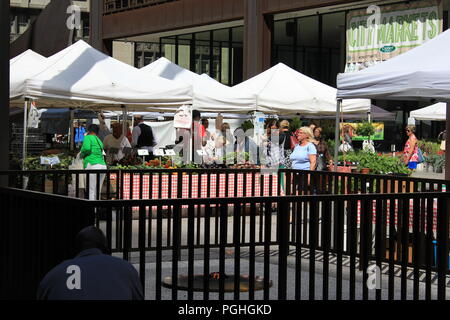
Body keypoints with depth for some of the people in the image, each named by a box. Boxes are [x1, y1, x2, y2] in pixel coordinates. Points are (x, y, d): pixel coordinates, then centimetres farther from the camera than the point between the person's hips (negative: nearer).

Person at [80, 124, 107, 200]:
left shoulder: (88, 137, 2)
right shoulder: (99, 141, 24)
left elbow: (87, 149, -15)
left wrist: (82, 154, 5)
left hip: (93, 166, -8)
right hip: (103, 165, 8)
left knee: (91, 192, -8)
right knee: (97, 193, 11)